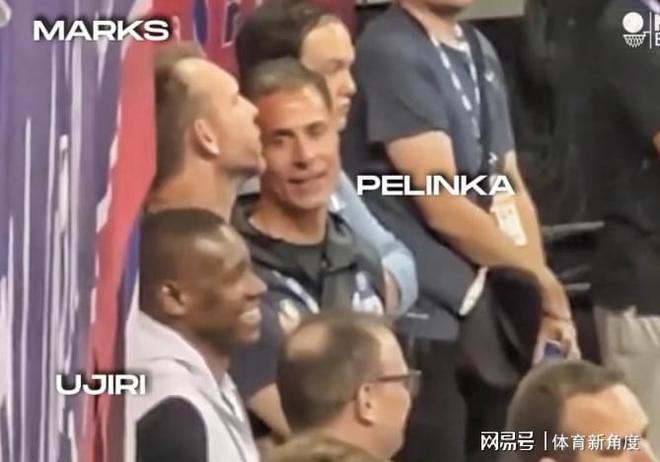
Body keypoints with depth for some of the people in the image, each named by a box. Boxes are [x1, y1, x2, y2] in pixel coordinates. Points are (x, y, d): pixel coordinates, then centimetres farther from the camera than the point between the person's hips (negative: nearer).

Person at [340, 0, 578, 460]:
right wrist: (544, 282, -4)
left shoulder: (479, 50, 12)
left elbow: (511, 189, 14)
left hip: (484, 308, 8)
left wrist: (543, 303, 2)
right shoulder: (390, 51, -14)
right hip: (422, 317, -8)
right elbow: (443, 206, -17)